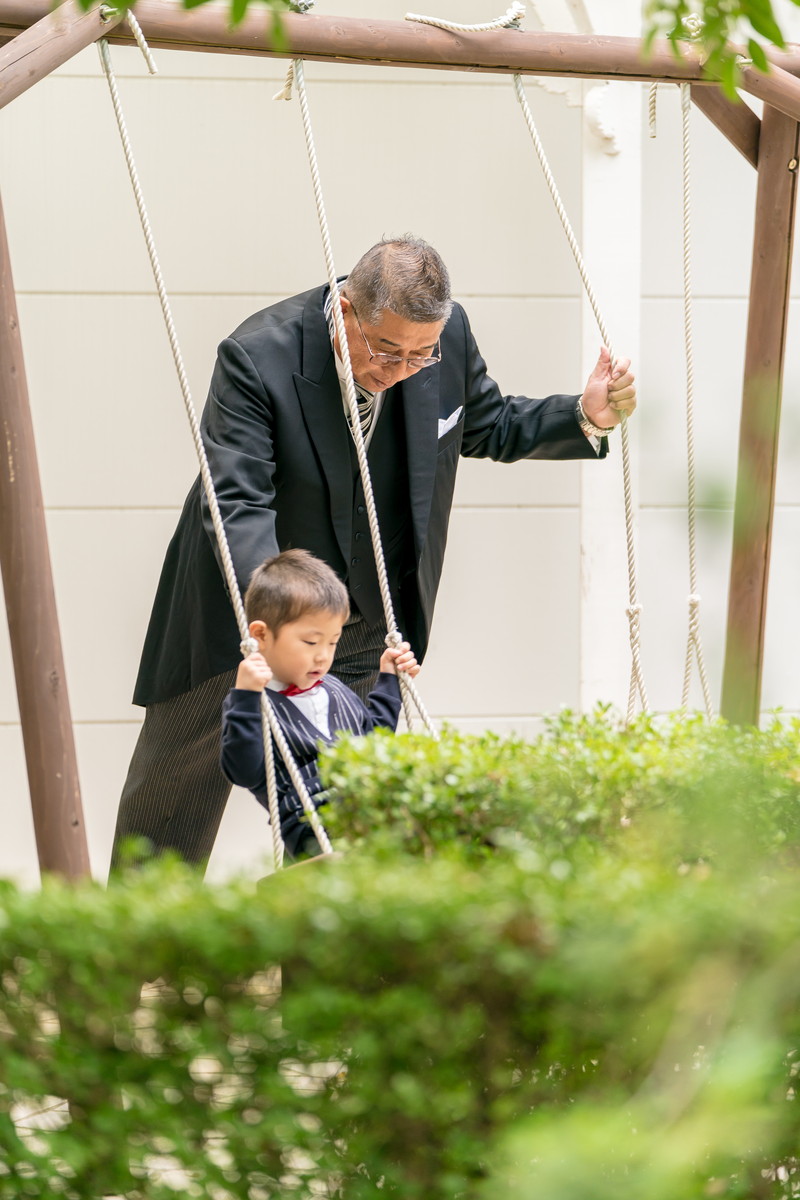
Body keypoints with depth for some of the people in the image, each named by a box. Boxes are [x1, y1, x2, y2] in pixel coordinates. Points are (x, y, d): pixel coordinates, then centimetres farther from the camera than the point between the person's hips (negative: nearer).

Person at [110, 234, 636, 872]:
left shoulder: (448, 334, -15)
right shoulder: (257, 357, -30)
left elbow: (489, 429, 5)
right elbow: (236, 502, -34)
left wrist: (586, 417, -14)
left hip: (362, 623, 3)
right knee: (174, 785, 12)